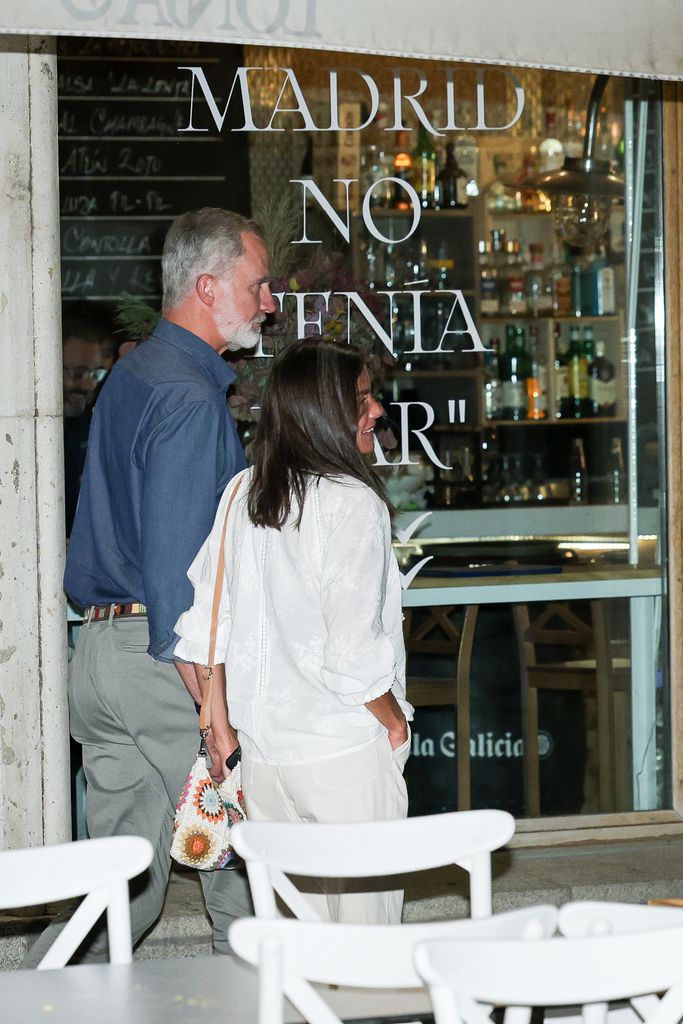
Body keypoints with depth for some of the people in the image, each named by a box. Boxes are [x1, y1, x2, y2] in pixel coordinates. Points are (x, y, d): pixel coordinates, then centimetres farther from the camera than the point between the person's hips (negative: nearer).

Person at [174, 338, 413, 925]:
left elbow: (199, 632, 7)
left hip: (261, 756, 6)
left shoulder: (241, 495, 4)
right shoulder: (352, 503, -14)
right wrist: (396, 721, -2)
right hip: (346, 752, -6)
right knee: (365, 927, 5)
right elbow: (353, 655, -19)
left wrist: (224, 733, 15)